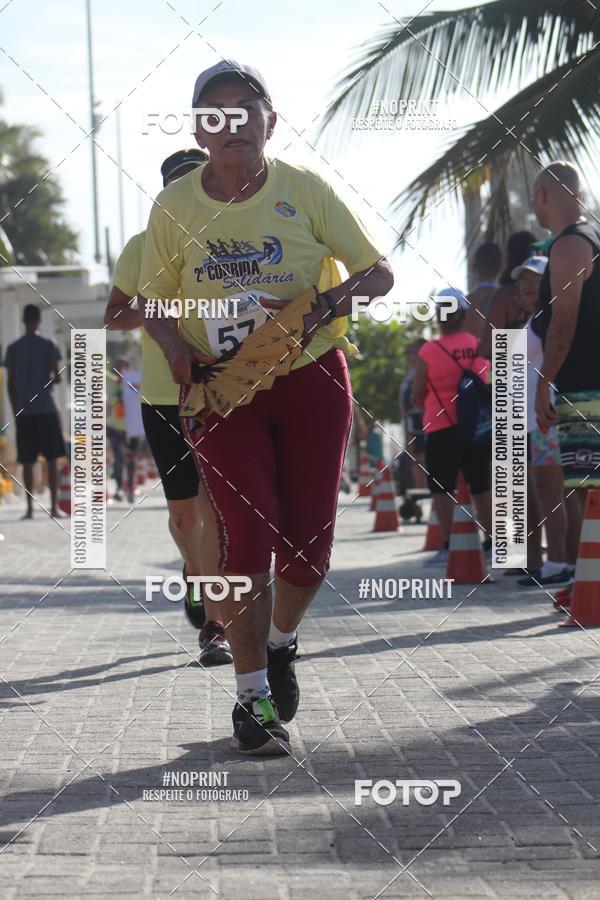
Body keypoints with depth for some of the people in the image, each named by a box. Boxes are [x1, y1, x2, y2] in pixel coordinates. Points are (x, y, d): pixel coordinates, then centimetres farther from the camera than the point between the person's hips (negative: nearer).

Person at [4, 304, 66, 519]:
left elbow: (10, 384, 5)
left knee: (27, 461, 3)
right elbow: (57, 378, -5)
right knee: (51, 459, 1)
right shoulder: (48, 346, -2)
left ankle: (29, 508, -1)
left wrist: (15, 411, 12)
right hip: (46, 409, -2)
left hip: (23, 412, 2)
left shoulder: (13, 349, 4)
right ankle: (54, 506, -4)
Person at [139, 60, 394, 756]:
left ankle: (280, 645, 34)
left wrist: (344, 293, -21)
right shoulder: (174, 207, 0)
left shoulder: (304, 190, -3)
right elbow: (154, 304, 11)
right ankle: (252, 697, -2)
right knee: (248, 534, -13)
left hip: (311, 380, 1)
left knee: (308, 544, 2)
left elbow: (379, 272, 1)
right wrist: (179, 350, -10)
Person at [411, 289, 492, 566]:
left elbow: (417, 395, -3)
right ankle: (490, 542, 13)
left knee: (442, 486, 1)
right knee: (481, 485, 12)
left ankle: (447, 545, -6)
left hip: (442, 428, -4)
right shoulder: (481, 346, 1)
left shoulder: (430, 351, -9)